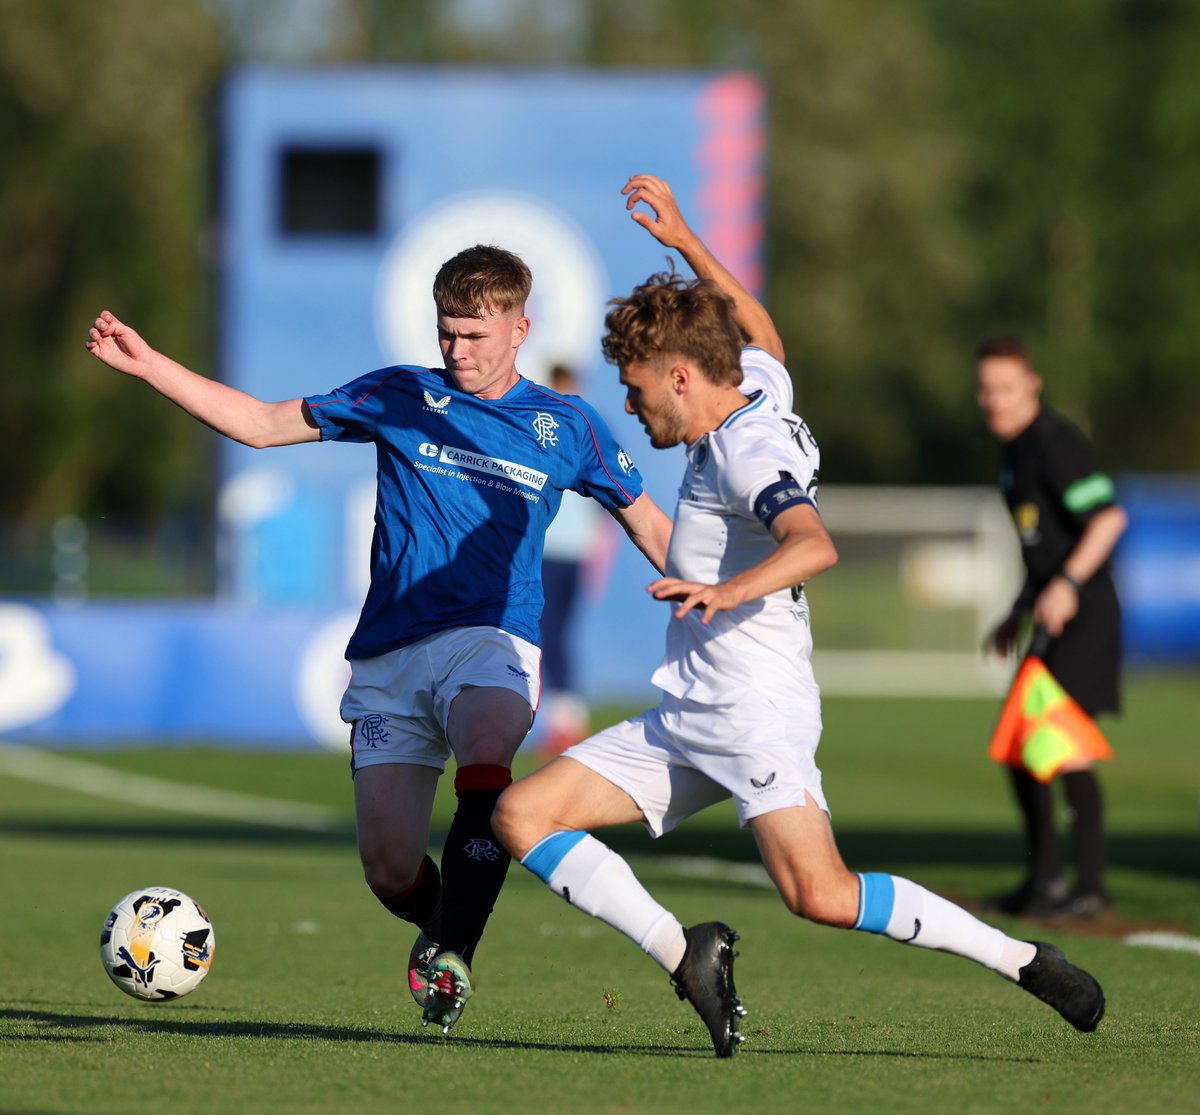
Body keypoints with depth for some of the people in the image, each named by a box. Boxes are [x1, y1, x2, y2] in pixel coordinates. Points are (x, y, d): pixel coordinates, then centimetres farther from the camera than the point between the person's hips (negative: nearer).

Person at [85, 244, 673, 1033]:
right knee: (390, 871, -7)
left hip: (491, 641, -2)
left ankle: (451, 960, -29)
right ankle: (442, 927, 28)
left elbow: (652, 529, 17)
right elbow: (262, 424, 12)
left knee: (485, 767, -36)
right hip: (390, 654, 2)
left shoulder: (566, 427, 9)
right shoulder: (400, 397, 10)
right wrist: (147, 364, 5)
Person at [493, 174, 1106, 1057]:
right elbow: (758, 331, 37)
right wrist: (682, 241, 36)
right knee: (521, 816, -3)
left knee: (821, 896, -23)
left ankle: (1020, 960, -7)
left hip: (755, 711, -10)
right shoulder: (759, 385, 13)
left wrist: (727, 592, -48)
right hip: (683, 720, 10)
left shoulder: (749, 450, -15)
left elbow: (814, 544, -32)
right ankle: (685, 952, -8)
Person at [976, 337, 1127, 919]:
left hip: (1084, 615, -10)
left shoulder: (1054, 441, -13)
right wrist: (1018, 611, 27)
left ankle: (1091, 885, -11)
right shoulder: (1013, 450, 17)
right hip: (1053, 620, 10)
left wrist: (1066, 583, -32)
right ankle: (1044, 880, 19)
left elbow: (1108, 516, -23)